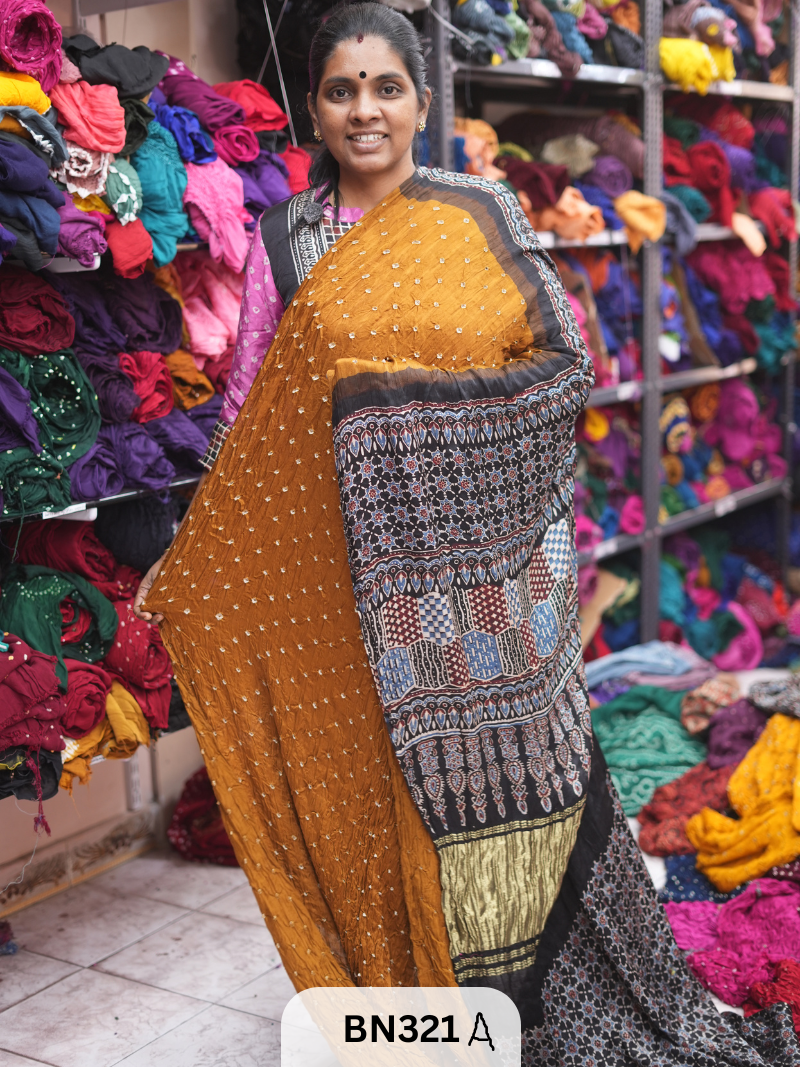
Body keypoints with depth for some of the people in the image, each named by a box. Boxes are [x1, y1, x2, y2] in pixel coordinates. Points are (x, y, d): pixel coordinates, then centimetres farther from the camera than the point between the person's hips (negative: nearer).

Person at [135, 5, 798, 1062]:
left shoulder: (481, 214, 4)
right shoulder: (284, 240, 6)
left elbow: (568, 360, 0)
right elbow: (250, 411, 7)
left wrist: (413, 384, -11)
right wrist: (190, 566, 4)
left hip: (494, 550, 0)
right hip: (372, 568, 0)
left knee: (514, 764, 5)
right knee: (400, 772, 6)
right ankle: (418, 976, 25)